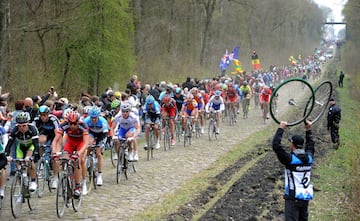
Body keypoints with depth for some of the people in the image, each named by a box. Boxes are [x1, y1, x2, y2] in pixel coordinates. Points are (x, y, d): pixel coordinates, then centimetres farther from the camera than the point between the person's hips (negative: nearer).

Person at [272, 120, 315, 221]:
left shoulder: (290, 159, -16)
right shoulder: (309, 158, 2)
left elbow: (276, 145, -19)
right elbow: (310, 145, 23)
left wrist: (281, 128, -12)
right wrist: (308, 130, 27)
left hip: (293, 198, -6)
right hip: (307, 196, 6)